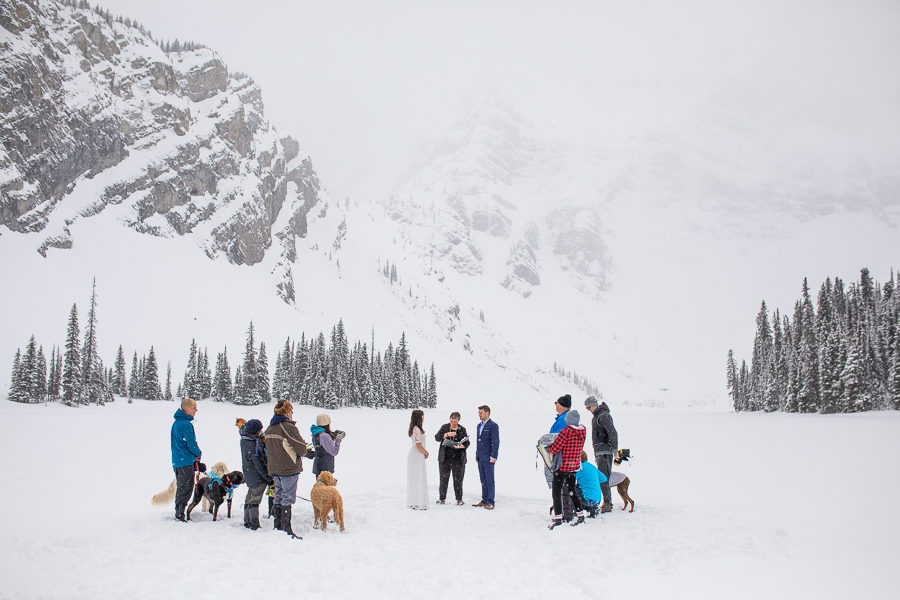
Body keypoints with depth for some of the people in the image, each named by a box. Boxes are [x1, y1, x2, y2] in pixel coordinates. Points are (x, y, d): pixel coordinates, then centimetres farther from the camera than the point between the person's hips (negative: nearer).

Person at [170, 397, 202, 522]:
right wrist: (198, 454, 0)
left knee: (180, 487, 17)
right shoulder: (186, 424, -19)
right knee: (186, 488, -3)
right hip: (186, 462, -10)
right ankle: (180, 514, 0)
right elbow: (191, 444, -19)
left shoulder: (176, 422, 13)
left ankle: (178, 513, 24)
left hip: (177, 461, 10)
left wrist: (195, 455, 16)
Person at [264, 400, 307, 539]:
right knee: (288, 498, -2)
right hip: (289, 469, -8)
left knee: (279, 496, 17)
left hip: (274, 469, 8)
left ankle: (277, 526, 24)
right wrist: (300, 453, 6)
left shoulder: (269, 429, 8)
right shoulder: (288, 427, -17)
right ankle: (286, 529, -1)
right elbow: (302, 448, -15)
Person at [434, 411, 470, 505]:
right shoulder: (444, 427, 6)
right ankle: (442, 498, 14)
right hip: (445, 458, 1)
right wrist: (447, 434, -17)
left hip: (458, 458, -1)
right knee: (443, 479, 3)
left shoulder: (462, 429, 5)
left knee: (458, 479, 0)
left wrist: (462, 446, -16)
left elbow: (467, 442, 6)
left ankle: (459, 499, 10)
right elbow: (437, 438, -2)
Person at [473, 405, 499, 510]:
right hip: (480, 458, 8)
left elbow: (496, 442, -14)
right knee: (483, 480, 11)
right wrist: (476, 455, 18)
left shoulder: (493, 426, -9)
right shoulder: (479, 425, 16)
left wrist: (493, 456, -19)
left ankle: (490, 502, 1)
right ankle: (484, 501, 18)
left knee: (489, 480, -4)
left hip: (488, 458, -8)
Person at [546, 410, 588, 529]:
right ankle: (580, 515, 21)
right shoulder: (583, 431, -1)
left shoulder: (565, 432, -21)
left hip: (562, 466, -7)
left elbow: (555, 449, -18)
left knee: (557, 491, 3)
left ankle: (558, 517, 2)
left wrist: (547, 449, 0)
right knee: (571, 491, 20)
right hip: (575, 466, 7)